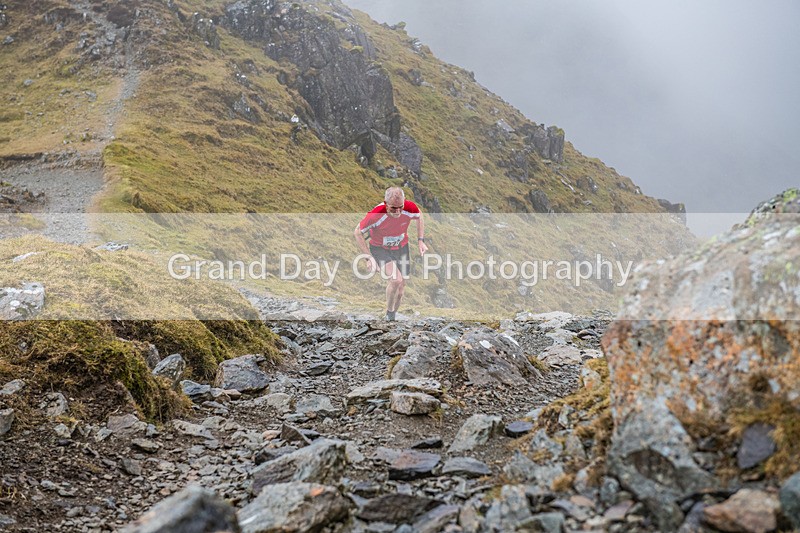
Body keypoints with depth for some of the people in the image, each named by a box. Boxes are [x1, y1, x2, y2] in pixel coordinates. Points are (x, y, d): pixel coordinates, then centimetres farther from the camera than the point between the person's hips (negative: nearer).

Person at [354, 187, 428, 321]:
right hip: (380, 249, -4)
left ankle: (393, 316, 34)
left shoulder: (410, 208, -24)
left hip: (401, 248, 4)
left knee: (401, 287, 9)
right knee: (396, 280, -27)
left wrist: (421, 241, -2)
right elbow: (358, 233, -17)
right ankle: (389, 314, -3)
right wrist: (369, 258, -21)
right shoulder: (376, 215, -33)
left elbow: (419, 216, 2)